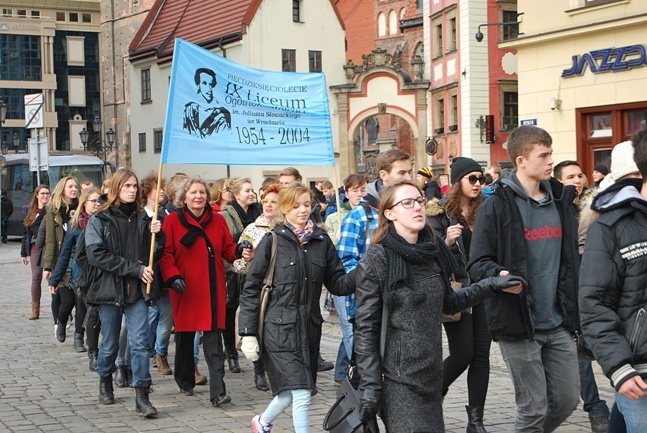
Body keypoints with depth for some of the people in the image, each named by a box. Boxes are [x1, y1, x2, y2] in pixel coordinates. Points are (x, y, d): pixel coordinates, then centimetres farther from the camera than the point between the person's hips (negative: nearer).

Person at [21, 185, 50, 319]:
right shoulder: (31, 212, 14)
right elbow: (26, 233, 17)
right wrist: (24, 252, 14)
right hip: (35, 248, 4)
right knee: (36, 278, 3)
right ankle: (35, 309, 7)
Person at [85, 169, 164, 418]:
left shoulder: (142, 219, 8)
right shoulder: (99, 220, -2)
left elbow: (155, 255, 11)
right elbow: (96, 256, -13)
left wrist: (158, 235, -10)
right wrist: (135, 269, -16)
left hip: (137, 291, 2)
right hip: (109, 289, -2)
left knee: (140, 342, -8)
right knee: (110, 344, 11)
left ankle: (142, 397, -9)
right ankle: (105, 383, 35)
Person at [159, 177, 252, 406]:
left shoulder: (217, 220, 9)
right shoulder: (172, 221, 1)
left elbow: (227, 249, 12)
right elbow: (165, 253, -3)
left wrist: (239, 251, -10)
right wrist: (173, 276, -16)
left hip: (213, 288, 1)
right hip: (186, 289, -1)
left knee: (214, 338, -7)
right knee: (185, 335, 11)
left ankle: (218, 391, -13)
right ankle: (185, 382, 31)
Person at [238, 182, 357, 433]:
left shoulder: (321, 241, 7)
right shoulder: (272, 242, -4)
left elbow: (337, 283, 6)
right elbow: (251, 289, -3)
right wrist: (248, 333, -7)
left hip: (310, 327, 5)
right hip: (280, 328, -5)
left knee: (296, 390, 15)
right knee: (301, 393, -12)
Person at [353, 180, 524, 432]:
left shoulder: (433, 252, 9)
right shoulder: (376, 261, -10)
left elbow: (448, 303, 21)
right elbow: (366, 330, -10)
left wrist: (491, 286, 11)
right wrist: (369, 386, -14)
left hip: (430, 375, 6)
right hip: (398, 381, -6)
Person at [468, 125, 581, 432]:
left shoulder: (560, 201, 11)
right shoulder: (497, 206, -8)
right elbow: (478, 263, -9)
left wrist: (575, 311, 13)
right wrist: (498, 275, -30)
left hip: (558, 325, 6)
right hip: (518, 325, -6)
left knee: (567, 400, 10)